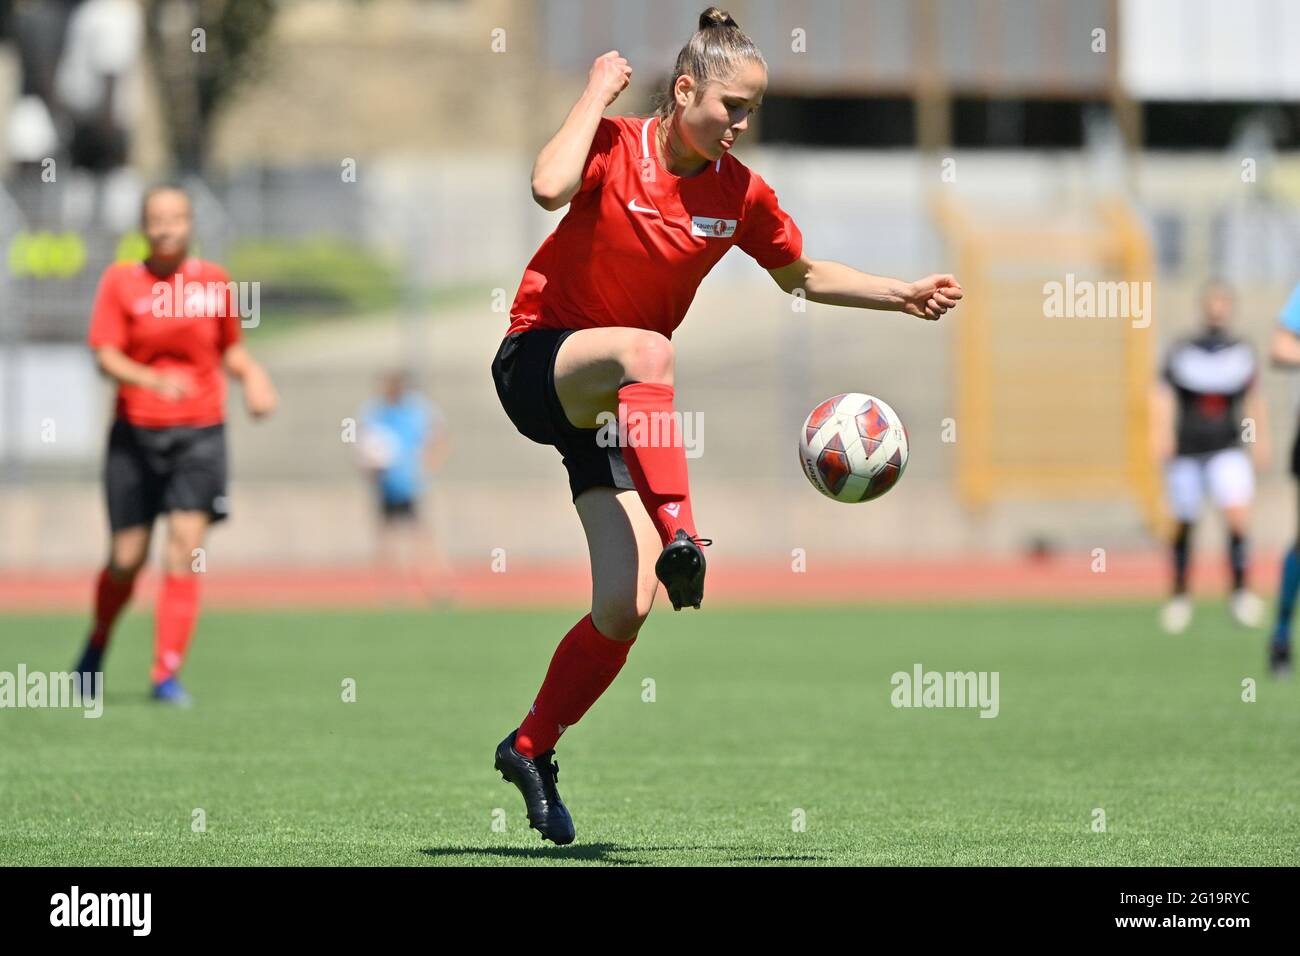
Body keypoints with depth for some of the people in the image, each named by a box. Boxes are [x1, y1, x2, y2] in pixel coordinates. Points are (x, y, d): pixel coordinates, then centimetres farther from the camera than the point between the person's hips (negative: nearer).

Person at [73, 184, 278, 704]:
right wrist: (153, 380, -27)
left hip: (199, 434, 1)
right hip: (135, 432, -1)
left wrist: (253, 374, -3)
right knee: (127, 559, 3)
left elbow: (230, 348, 19)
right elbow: (106, 356, -9)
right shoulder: (120, 281, -2)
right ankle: (98, 644, 32)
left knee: (185, 549, -12)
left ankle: (167, 673, -10)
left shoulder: (215, 281, 5)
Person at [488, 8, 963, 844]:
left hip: (618, 401, 5)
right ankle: (678, 539, -52)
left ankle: (532, 749, 14)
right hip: (537, 361, -5)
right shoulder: (613, 147, -12)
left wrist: (903, 296, 7)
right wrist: (598, 94, -23)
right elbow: (550, 187, -35)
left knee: (626, 608, -7)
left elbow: (803, 276, 18)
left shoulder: (741, 194, 1)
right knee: (645, 350, -40)